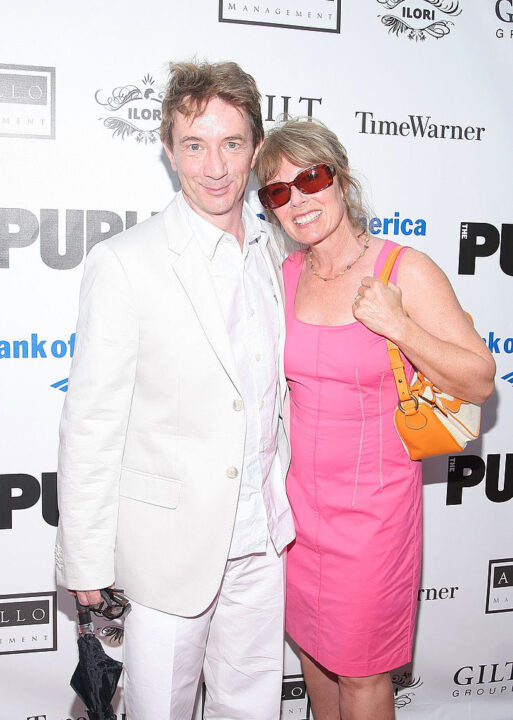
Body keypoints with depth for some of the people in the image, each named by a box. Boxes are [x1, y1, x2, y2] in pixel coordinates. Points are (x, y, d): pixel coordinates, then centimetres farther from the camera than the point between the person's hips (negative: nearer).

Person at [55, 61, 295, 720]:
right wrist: (86, 560, -10)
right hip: (170, 537, -5)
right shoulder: (123, 263, -15)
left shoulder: (272, 250, 3)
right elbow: (91, 423, -13)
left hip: (262, 535, 5)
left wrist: (282, 496, 14)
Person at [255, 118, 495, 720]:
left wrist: (399, 326, -24)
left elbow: (479, 382, -12)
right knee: (312, 644, 22)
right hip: (296, 488, 5)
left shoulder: (406, 270, -14)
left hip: (372, 498, -4)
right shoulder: (284, 274, 0)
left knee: (360, 668, 11)